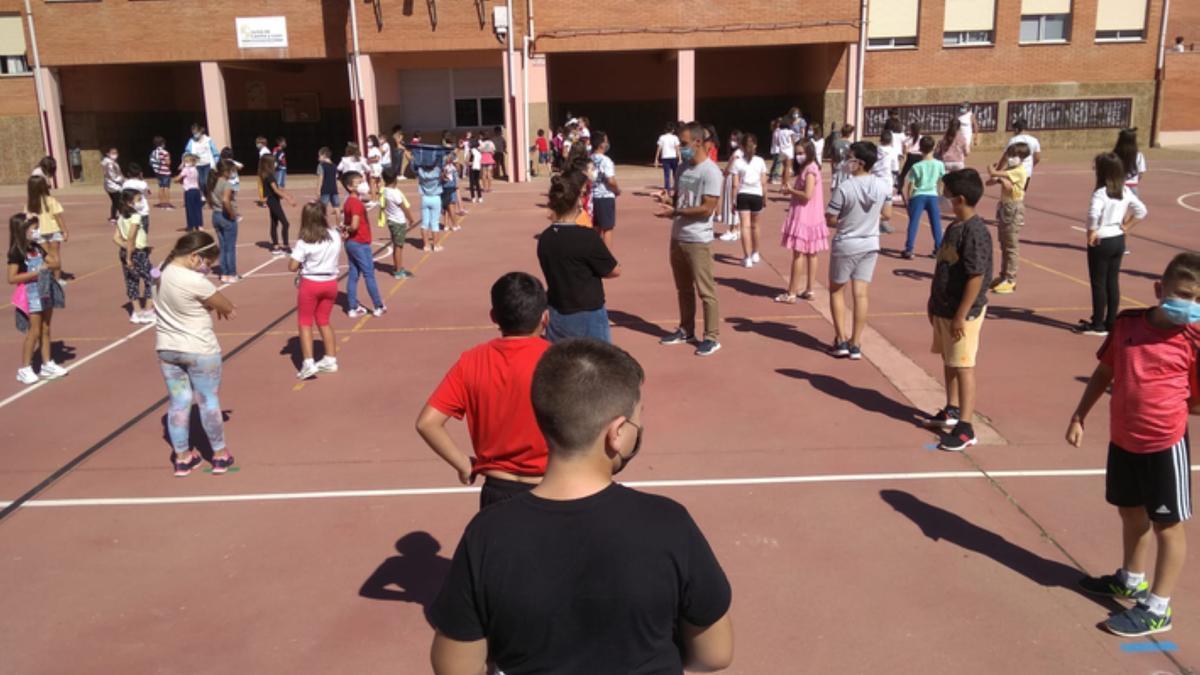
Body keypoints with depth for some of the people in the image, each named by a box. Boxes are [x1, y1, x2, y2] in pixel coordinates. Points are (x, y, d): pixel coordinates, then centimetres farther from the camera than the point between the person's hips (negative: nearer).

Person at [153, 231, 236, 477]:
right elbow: (228, 308, -12)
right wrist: (227, 307, 9)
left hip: (166, 348, 7)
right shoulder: (195, 281, -25)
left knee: (178, 403, 14)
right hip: (200, 350, -7)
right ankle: (220, 455, 22)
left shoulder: (161, 272, 0)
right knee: (208, 401, 9)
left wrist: (214, 305, 1)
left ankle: (182, 457, 24)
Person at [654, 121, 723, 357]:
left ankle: (712, 337, 6)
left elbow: (707, 208, -21)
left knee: (705, 291, -1)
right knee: (683, 288, 17)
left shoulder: (710, 171, -15)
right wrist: (669, 200, -3)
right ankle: (686, 330, 30)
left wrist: (674, 211, -24)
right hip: (677, 237, 8)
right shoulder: (684, 167, 10)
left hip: (698, 241, -8)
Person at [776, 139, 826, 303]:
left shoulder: (810, 170, -17)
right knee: (811, 254, 12)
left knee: (798, 254, -7)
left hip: (804, 217, -10)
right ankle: (809, 290, 19)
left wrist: (791, 190, -13)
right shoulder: (807, 168, 13)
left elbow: (807, 195, -25)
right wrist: (790, 190, 1)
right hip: (809, 217, 10)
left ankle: (792, 293, -4)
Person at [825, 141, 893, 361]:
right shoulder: (882, 188, -3)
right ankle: (855, 344, 11)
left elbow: (830, 221, -15)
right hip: (870, 245, 4)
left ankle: (841, 340, 12)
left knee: (836, 290, 13)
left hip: (845, 246, -4)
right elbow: (887, 215, 9)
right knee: (860, 294, 8)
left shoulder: (844, 188, -20)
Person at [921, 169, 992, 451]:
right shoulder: (954, 227, 8)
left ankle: (965, 428, 2)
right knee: (948, 362, 20)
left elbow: (976, 277, -23)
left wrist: (961, 315, -22)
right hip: (944, 308, 9)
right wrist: (934, 302, 19)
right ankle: (952, 411, 36)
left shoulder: (975, 232, -21)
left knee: (963, 367, -4)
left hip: (963, 312, -9)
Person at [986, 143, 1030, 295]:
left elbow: (992, 174, -21)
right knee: (1004, 245, 13)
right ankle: (1003, 276, 21)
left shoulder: (1019, 170, -14)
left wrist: (991, 169, 0)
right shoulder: (1008, 170, 13)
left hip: (1014, 209, -9)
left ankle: (1010, 280, -5)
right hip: (1004, 207, 9)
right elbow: (989, 181, 5)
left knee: (1012, 246, -7)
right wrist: (1000, 179, -14)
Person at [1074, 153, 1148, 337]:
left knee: (1098, 283, 2)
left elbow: (1093, 215, -34)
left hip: (1102, 242, -7)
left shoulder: (1101, 193, -19)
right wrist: (1126, 226, 8)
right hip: (1119, 240, 7)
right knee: (1113, 282, 13)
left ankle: (1098, 325, 8)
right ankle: (1111, 322, 20)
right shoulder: (1125, 192, 4)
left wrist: (1092, 233, -20)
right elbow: (1141, 211, 8)